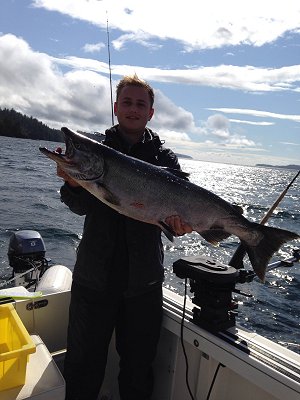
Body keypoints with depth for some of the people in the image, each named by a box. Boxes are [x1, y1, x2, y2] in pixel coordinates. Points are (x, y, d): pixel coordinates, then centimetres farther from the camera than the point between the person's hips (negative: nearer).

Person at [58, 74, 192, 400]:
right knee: (83, 365, 13)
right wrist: (73, 183, -27)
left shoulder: (164, 158, 5)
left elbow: (174, 206, -2)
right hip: (94, 277, 0)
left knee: (139, 367, 17)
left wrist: (178, 222, -24)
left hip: (143, 281, 1)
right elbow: (82, 207, -6)